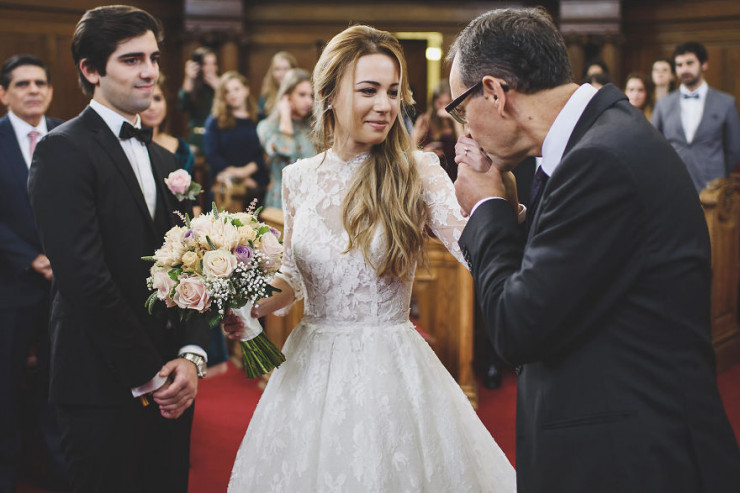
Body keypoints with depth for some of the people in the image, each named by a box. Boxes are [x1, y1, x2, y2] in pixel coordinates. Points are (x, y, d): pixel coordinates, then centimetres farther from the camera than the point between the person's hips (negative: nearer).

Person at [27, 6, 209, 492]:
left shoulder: (164, 160, 15)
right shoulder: (63, 150, -9)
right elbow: (85, 278, -17)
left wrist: (190, 357, -5)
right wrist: (147, 377, -14)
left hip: (171, 389, 7)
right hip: (105, 392, -6)